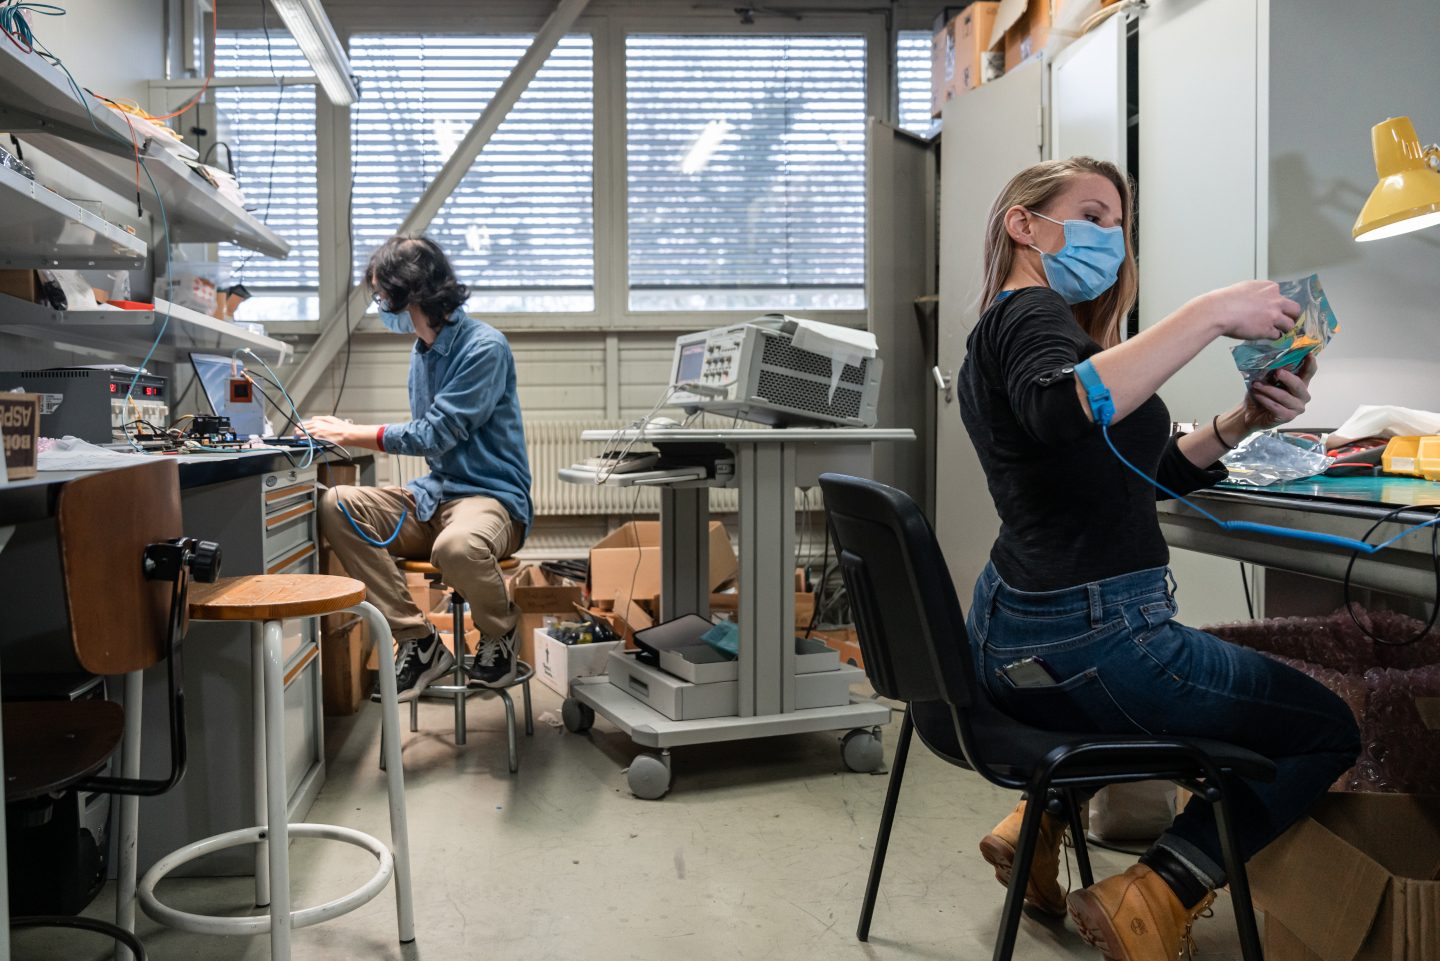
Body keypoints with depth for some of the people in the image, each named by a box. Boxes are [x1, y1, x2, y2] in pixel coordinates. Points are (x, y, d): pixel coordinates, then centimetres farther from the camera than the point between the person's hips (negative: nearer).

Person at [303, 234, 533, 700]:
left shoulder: (485, 346, -12)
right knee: (336, 505, -14)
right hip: (435, 493, 8)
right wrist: (349, 431, 14)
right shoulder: (422, 350, 16)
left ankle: (499, 636, -4)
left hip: (492, 496, -8)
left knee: (456, 546, -41)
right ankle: (418, 642, -9)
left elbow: (435, 433, -15)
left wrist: (351, 434, -6)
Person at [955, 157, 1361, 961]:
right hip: (1088, 642, -10)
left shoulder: (1013, 325, 18)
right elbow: (1063, 411, -37)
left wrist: (1243, 421, 3)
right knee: (1330, 730, 7)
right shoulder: (1031, 311, -11)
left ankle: (1037, 826, 26)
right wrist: (1212, 315, -30)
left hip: (1014, 642, 10)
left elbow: (1148, 470, 18)